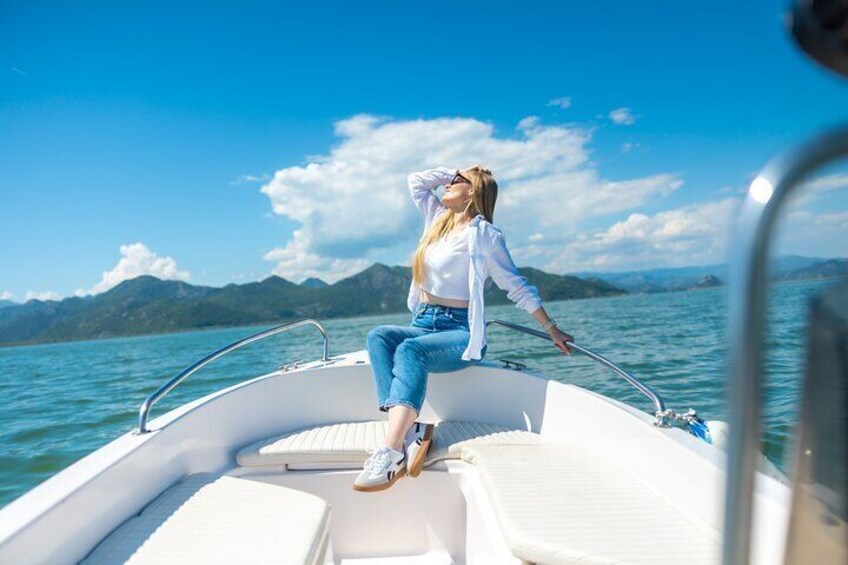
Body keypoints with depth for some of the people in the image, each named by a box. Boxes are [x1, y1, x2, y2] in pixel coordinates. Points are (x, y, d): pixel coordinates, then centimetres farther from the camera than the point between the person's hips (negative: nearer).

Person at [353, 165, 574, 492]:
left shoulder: (484, 234, -3)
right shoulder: (439, 219, 17)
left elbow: (517, 287, -2)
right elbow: (416, 180, 26)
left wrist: (551, 328, -2)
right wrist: (453, 172, 20)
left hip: (461, 332, -6)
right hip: (424, 324, 6)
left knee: (410, 351, -35)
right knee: (378, 337, -23)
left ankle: (392, 451, -46)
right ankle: (410, 430, -37)